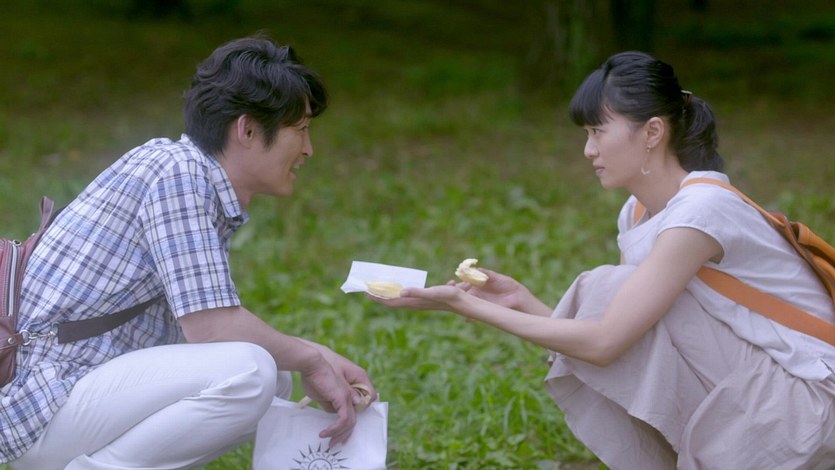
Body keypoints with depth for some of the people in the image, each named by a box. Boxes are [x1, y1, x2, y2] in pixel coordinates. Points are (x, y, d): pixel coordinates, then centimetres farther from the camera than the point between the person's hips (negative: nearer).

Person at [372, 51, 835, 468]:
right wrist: (523, 300, -9)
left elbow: (602, 341, -26)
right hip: (743, 391, 8)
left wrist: (470, 307, -22)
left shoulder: (700, 211, -22)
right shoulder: (638, 211, 6)